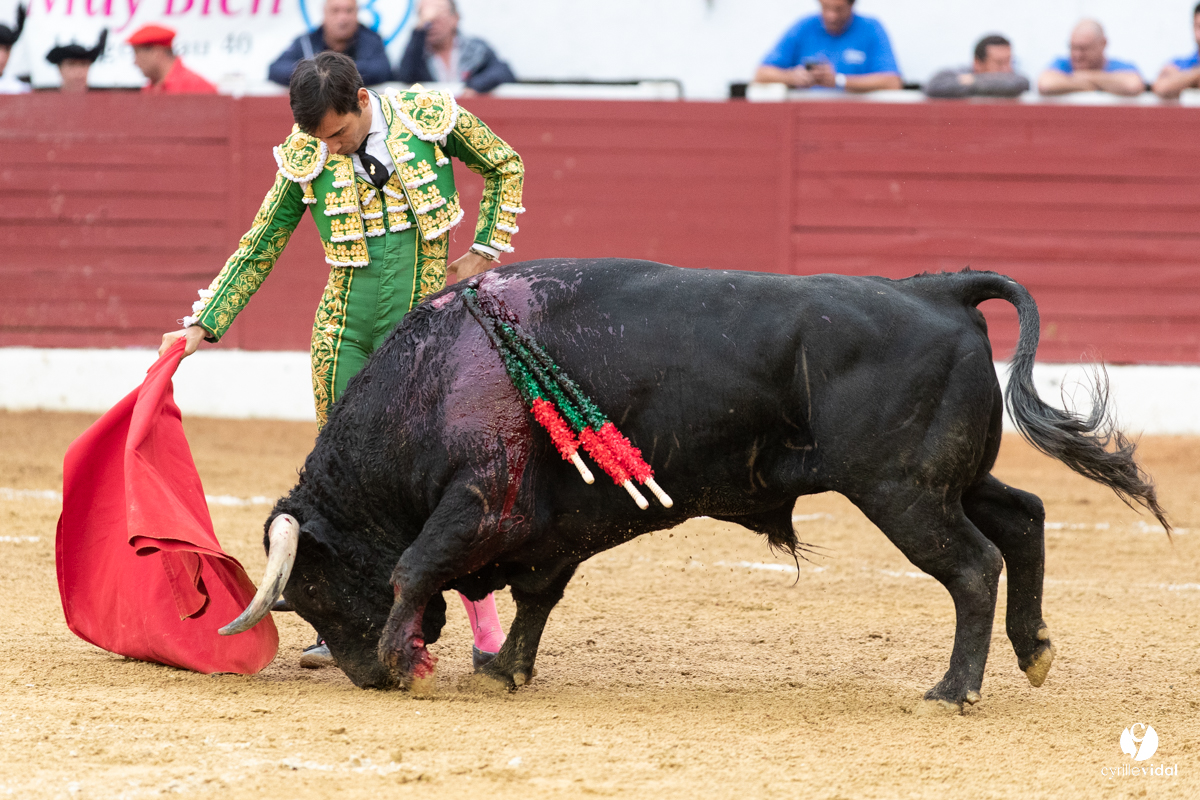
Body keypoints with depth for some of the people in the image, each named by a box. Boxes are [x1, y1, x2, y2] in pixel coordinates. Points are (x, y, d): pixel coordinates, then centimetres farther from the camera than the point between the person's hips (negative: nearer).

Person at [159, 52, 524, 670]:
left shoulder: (433, 117, -7)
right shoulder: (307, 159, -3)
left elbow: (505, 167, 10)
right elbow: (259, 249, 6)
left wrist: (486, 251, 2)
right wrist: (201, 326, 2)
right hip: (343, 331, 2)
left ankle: (488, 636, -2)